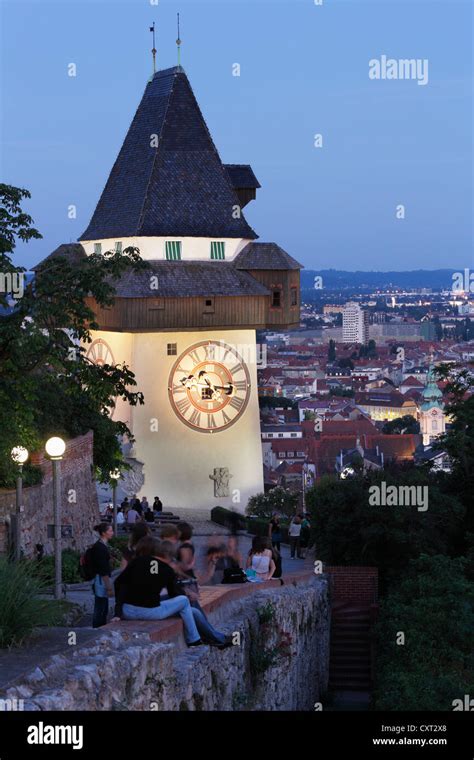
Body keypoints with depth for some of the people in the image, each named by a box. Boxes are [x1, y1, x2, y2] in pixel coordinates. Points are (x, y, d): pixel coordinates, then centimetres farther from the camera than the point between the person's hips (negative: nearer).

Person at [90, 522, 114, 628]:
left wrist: (109, 586, 22)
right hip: (102, 581, -10)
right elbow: (103, 570, -21)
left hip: (103, 580, 10)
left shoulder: (102, 546, 13)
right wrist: (109, 587, -21)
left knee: (103, 610, 15)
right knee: (100, 611, -5)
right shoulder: (99, 547, -18)